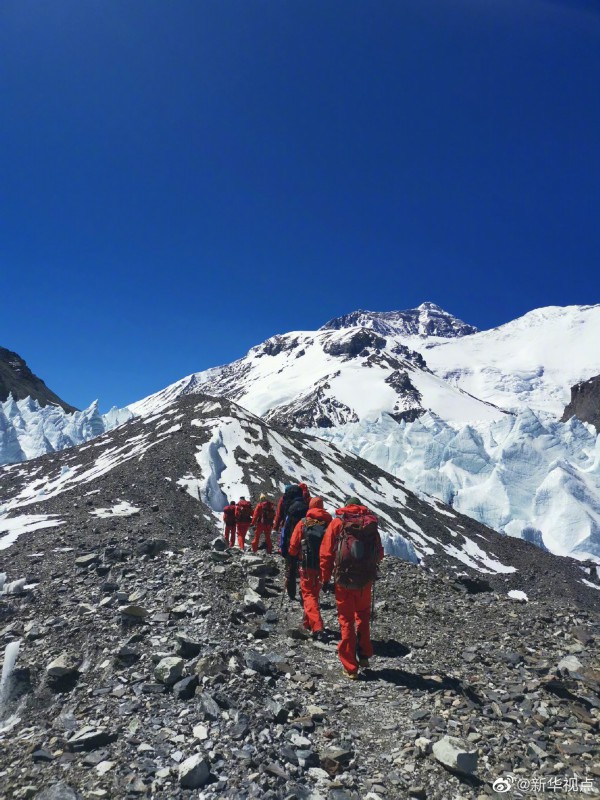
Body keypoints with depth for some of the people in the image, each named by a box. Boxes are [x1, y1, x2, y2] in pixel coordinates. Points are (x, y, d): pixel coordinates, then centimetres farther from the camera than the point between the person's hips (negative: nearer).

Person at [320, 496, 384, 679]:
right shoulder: (371, 523, 2)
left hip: (343, 579, -2)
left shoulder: (337, 522, -3)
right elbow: (379, 554, 6)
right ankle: (364, 655, 27)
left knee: (346, 621, 11)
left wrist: (325, 579, 4)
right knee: (363, 616, 26)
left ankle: (350, 668, 16)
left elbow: (326, 553, -6)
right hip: (366, 579, 2)